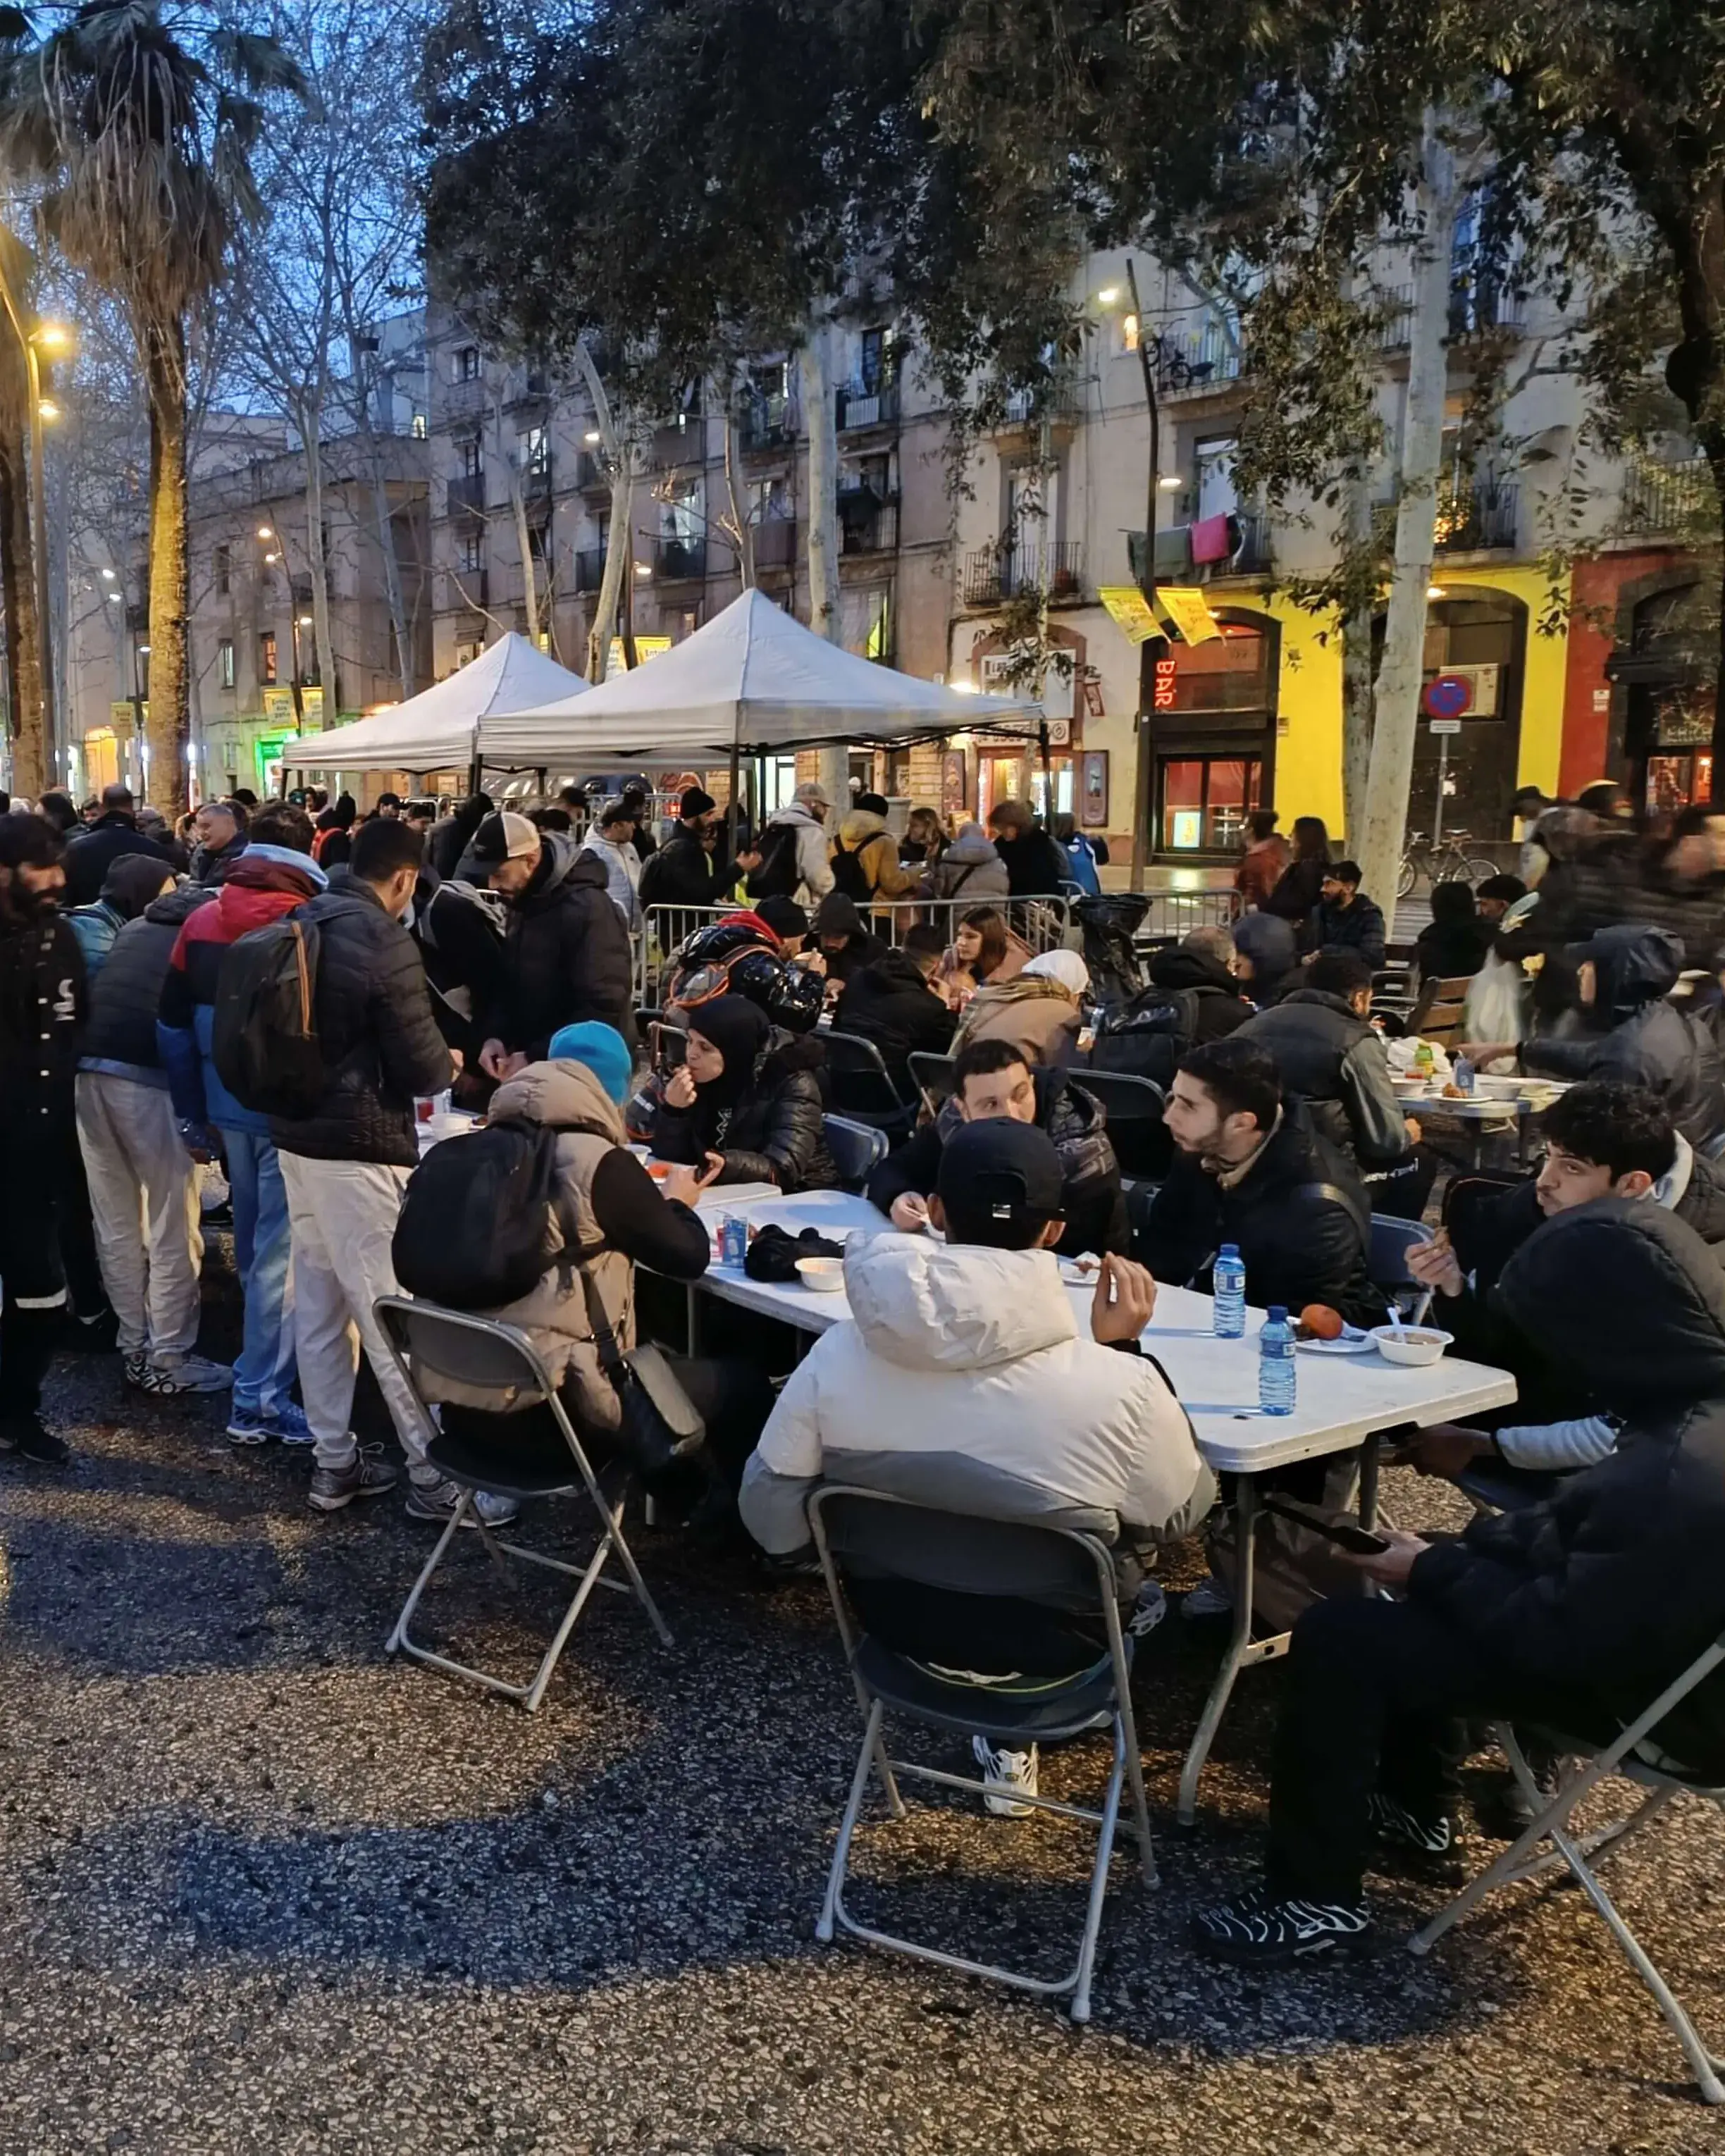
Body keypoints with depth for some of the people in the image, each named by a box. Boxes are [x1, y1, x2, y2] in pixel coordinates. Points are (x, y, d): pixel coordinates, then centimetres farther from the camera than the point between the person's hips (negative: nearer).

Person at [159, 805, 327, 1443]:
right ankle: (259, 1400, 4)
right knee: (280, 1252, -1)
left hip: (228, 1105, 6)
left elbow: (173, 1024, 10)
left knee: (252, 1243, 20)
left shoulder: (201, 921, 6)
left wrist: (191, 1112, 17)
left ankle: (260, 1372, 35)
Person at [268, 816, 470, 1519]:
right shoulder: (386, 941, -16)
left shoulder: (301, 924, 8)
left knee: (318, 1306, 13)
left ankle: (334, 1463, 22)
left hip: (296, 1134, 8)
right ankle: (436, 1476, 5)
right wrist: (450, 1063, 6)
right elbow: (422, 1068, -14)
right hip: (357, 1146, -8)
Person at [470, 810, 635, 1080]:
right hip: (531, 1060, 8)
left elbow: (604, 1009, -25)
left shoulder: (587, 909, -22)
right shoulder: (523, 901, 6)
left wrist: (537, 1058, -23)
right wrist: (495, 1035, -3)